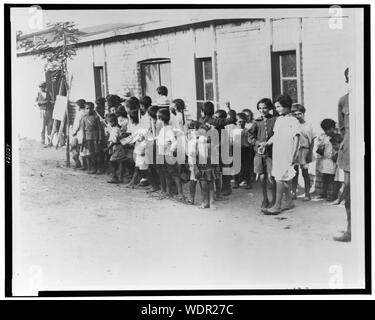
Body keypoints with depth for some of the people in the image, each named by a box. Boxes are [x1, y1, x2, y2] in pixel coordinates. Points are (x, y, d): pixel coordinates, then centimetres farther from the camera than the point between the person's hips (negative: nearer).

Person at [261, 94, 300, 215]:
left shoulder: (293, 121, -7)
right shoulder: (278, 119, 14)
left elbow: (296, 138, -10)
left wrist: (293, 155, -16)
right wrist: (265, 144, 12)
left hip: (286, 154, -7)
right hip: (277, 153, 7)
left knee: (280, 178, -9)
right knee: (285, 178, 13)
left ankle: (277, 206, -8)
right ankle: (289, 202, 23)